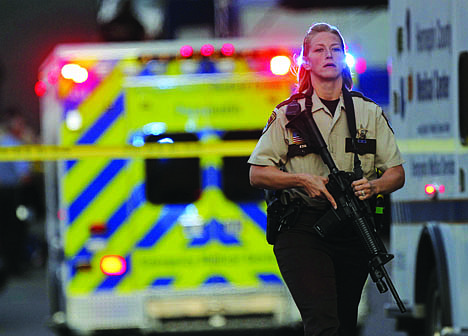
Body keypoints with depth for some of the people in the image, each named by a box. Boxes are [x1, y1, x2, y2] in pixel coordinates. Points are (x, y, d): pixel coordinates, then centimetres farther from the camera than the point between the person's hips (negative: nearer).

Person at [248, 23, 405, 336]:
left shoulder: (370, 113, 11)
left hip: (352, 233, 3)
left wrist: (374, 186, -13)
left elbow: (397, 173, 10)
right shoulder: (287, 115, 6)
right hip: (302, 230, -3)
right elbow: (257, 174, 4)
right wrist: (303, 180, -13)